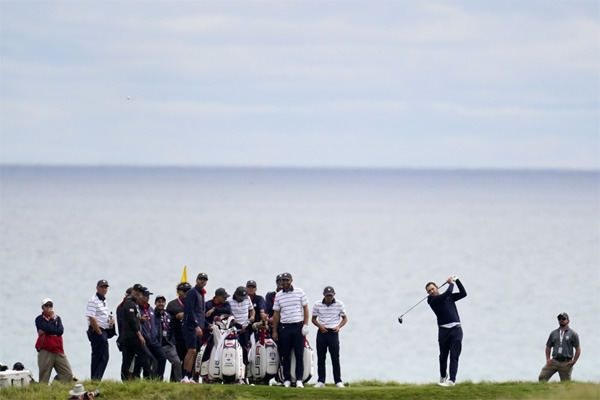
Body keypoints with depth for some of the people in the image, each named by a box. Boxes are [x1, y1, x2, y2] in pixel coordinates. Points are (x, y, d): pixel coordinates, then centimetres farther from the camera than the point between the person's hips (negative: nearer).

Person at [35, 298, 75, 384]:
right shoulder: (39, 319, 5)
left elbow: (60, 331, 0)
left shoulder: (57, 318, 18)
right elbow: (49, 328, -13)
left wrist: (46, 332, -8)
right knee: (44, 379, -6)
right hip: (45, 352, -4)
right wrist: (51, 317, 1)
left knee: (68, 375, -6)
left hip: (58, 351, 4)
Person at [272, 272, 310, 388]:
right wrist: (274, 331, 9)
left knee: (299, 354, -3)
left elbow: (305, 309, 6)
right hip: (284, 327, 2)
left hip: (298, 326, -2)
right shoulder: (278, 296, 10)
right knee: (285, 355, 3)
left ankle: (299, 379, 0)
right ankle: (287, 379, 9)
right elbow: (276, 314, 13)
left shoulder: (299, 292, 4)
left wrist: (306, 325, -4)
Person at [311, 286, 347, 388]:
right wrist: (320, 326, -9)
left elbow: (344, 318, 11)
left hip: (333, 333, -1)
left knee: (335, 358, -3)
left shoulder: (339, 304, 2)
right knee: (321, 358, 3)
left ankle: (338, 381, 2)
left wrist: (338, 327, -8)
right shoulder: (317, 305, 3)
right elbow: (314, 319, 11)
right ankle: (321, 381, 8)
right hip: (322, 332, 1)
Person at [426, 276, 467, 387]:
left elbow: (463, 294, 15)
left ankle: (452, 380, -16)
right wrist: (451, 283, 6)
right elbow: (447, 293, -11)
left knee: (454, 356, -9)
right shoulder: (433, 301, -2)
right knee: (443, 356, 8)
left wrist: (456, 281, 10)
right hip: (443, 331, -2)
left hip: (456, 329, 2)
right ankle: (443, 376, 31)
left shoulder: (450, 297, 16)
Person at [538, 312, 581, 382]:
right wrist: (548, 359, 3)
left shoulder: (573, 334, 3)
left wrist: (573, 361, -9)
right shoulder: (553, 333, 13)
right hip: (554, 361, 3)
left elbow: (578, 349, 1)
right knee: (542, 377, -13)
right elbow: (548, 347, 18)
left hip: (566, 363, -3)